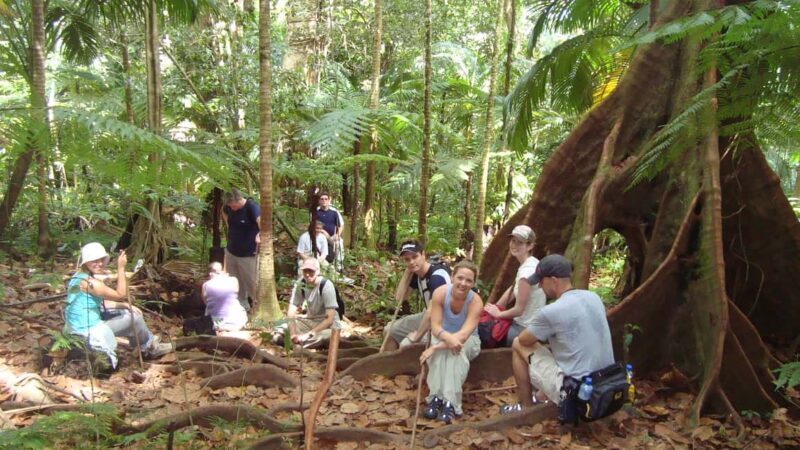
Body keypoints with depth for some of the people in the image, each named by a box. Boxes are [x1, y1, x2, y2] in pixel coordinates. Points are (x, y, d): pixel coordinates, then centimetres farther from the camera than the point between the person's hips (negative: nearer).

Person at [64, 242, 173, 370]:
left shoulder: (80, 277, 6)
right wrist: (121, 268, -22)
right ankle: (150, 347, 23)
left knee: (127, 312, 18)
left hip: (78, 325, 10)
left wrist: (126, 306, 5)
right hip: (89, 331, -10)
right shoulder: (89, 282, -26)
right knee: (134, 317, -1)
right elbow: (120, 294, -20)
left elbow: (101, 302, 13)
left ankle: (145, 347, 28)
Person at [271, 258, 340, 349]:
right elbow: (291, 312, -14)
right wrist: (292, 334, -31)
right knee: (277, 334, -16)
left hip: (327, 323, -5)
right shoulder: (300, 284, -10)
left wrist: (308, 335, -31)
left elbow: (330, 319, -26)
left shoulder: (326, 285, -23)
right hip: (310, 320, 5)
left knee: (327, 335, -42)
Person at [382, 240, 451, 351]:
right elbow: (401, 297, 3)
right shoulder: (416, 274, 0)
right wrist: (408, 272, -7)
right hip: (428, 316, 9)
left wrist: (417, 335, -21)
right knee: (390, 331, 13)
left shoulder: (437, 276, -27)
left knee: (406, 345, -24)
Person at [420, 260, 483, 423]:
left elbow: (464, 334, -35)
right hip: (443, 336, 1)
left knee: (458, 349, -36)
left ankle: (450, 402, -38)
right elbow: (435, 327, -25)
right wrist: (448, 337, -47)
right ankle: (435, 396, -32)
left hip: (468, 341, -1)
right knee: (440, 350, -34)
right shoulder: (440, 293, -22)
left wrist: (436, 347, -43)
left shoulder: (475, 301, -26)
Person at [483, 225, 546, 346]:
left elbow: (519, 309, -20)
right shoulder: (531, 263, 3)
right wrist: (495, 307, 6)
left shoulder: (527, 270, -25)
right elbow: (513, 289, 15)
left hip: (525, 330, -8)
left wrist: (498, 314, -4)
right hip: (529, 324, 8)